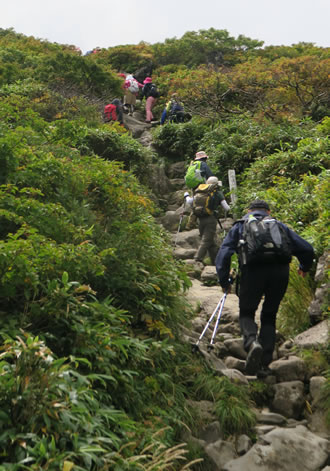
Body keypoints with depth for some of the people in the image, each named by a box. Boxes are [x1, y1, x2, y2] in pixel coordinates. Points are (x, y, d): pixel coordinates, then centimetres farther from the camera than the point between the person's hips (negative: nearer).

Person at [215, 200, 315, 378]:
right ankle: (264, 364, 13)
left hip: (253, 271, -2)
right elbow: (307, 249, 19)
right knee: (269, 317, 18)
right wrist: (304, 268, 38)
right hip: (280, 271, 2)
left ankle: (251, 343, -13)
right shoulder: (279, 225, 25)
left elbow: (223, 254, 9)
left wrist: (224, 282, 15)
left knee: (246, 313, 17)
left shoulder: (240, 226, 22)